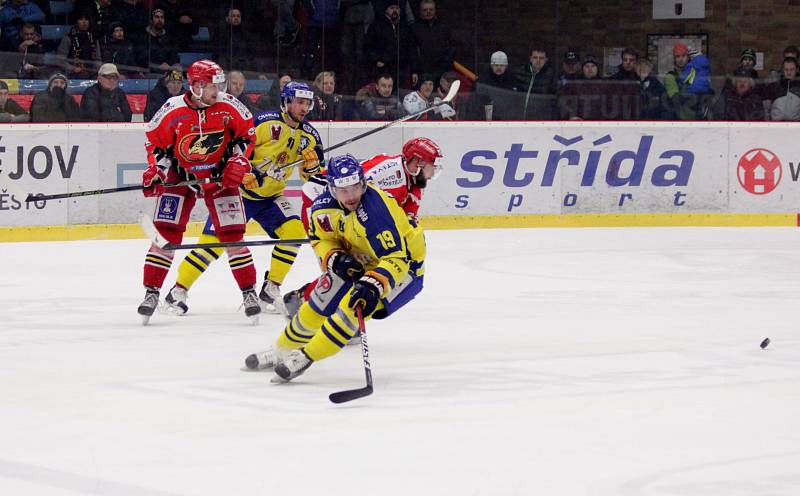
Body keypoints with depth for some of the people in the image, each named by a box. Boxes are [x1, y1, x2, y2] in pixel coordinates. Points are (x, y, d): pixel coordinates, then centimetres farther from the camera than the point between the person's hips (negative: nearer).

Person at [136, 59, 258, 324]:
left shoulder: (228, 106, -13)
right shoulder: (173, 110, -17)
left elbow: (247, 132, 2)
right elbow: (155, 141, -3)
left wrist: (238, 161, -8)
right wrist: (154, 170, -14)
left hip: (219, 176, 1)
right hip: (179, 176, -1)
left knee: (232, 234, -4)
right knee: (166, 232, -10)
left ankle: (248, 291, 8)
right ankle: (151, 291, -2)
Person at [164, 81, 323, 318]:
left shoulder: (308, 134, 2)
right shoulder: (267, 122, -18)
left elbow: (310, 172, 8)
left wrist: (311, 163, -13)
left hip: (270, 197, 6)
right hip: (240, 191, -6)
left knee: (294, 232, -13)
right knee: (215, 238, -14)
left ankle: (271, 289, -1)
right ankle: (179, 289, -6)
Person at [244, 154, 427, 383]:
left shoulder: (377, 208, -36)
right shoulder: (324, 206, -16)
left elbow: (396, 258, -38)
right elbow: (321, 239, 2)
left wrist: (373, 285, -50)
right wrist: (336, 259, -19)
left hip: (405, 264, -7)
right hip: (358, 261, 7)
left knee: (354, 305, -24)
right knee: (321, 300, 6)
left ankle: (305, 357, -13)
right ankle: (282, 350, 29)